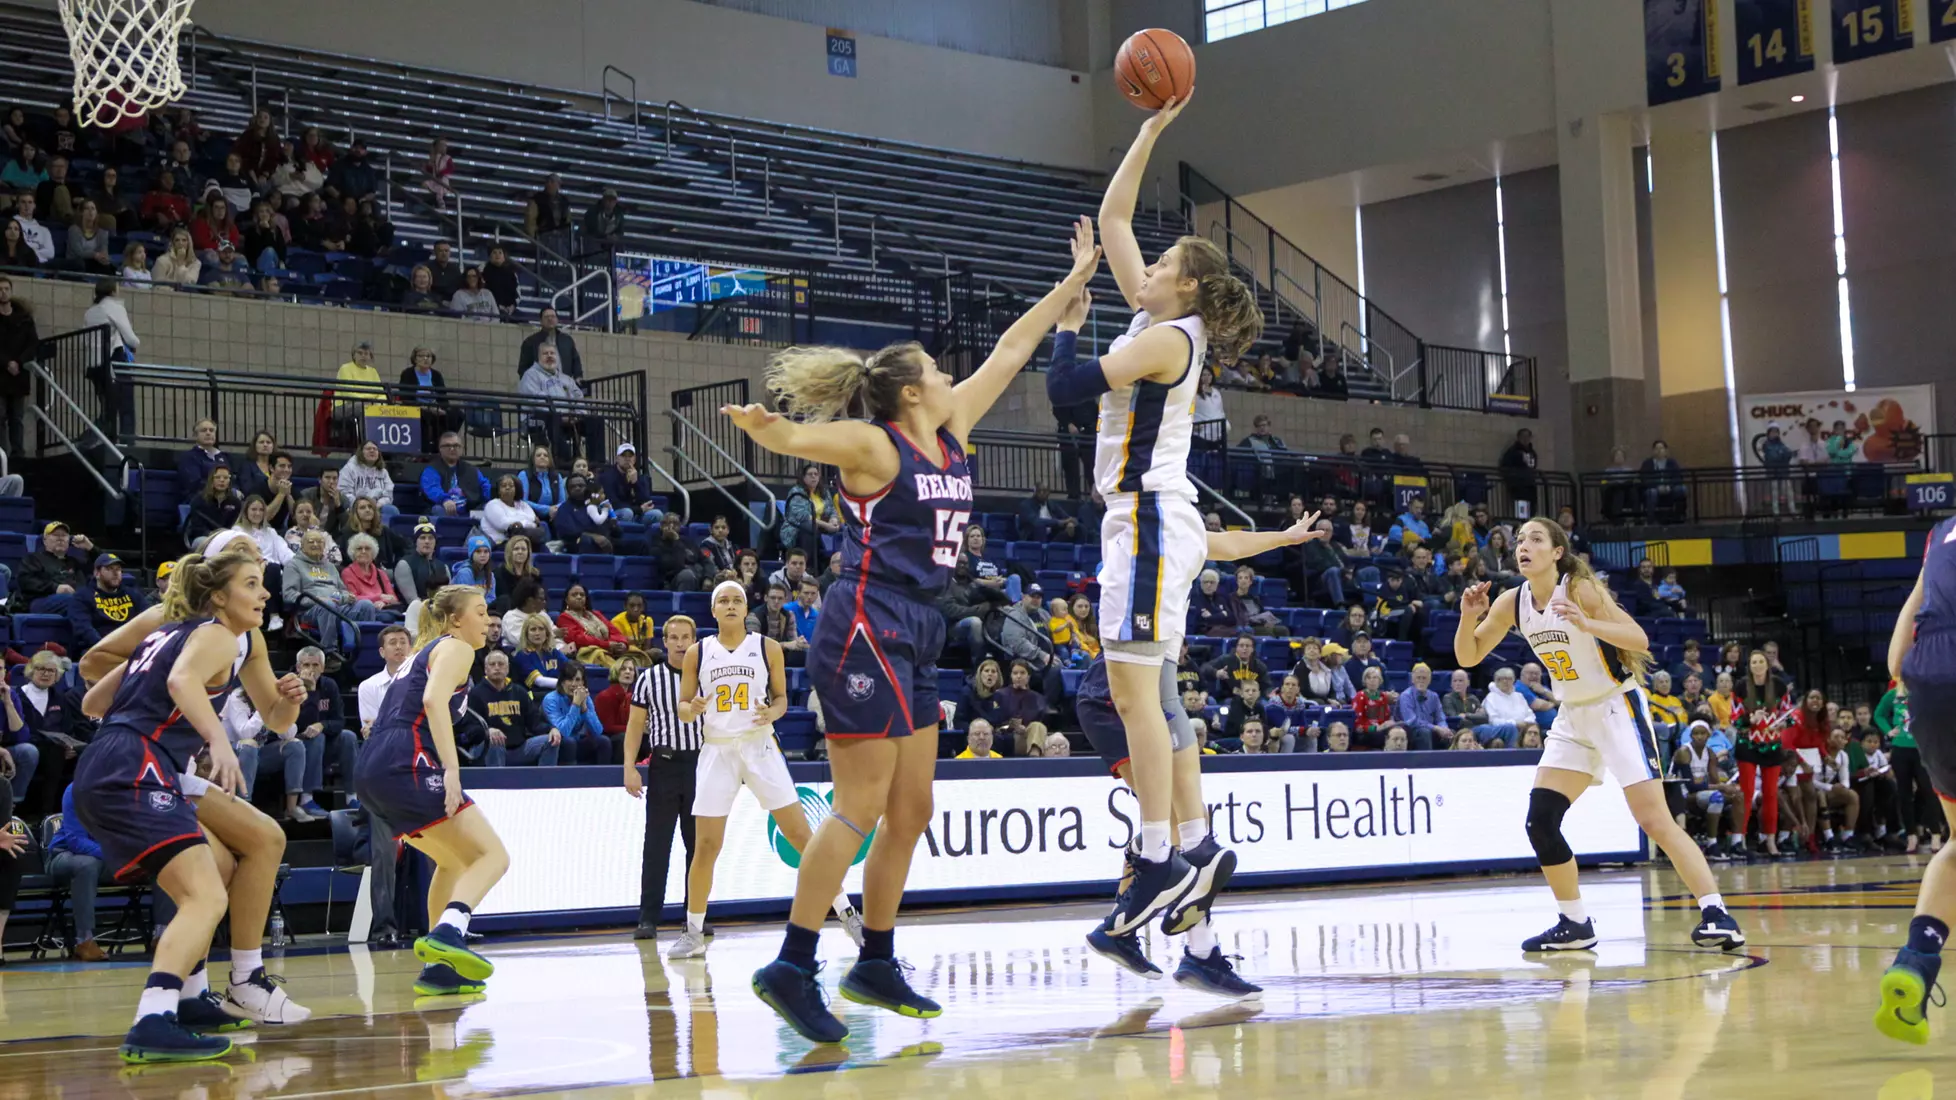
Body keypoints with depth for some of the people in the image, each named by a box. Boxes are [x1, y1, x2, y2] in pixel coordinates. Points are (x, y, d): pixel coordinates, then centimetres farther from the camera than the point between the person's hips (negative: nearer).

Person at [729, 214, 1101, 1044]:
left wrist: (1074, 281, 24)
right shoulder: (871, 445, -9)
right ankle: (792, 968, -10)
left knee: (910, 813, 10)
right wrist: (758, 423, -49)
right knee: (861, 808, -13)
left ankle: (875, 967, 18)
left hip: (915, 641, 9)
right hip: (865, 633, -9)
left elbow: (1011, 351, 20)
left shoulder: (950, 433, 12)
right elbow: (790, 436, -25)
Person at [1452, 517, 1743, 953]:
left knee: (1654, 820, -16)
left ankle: (1715, 914, -13)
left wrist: (1587, 624, -41)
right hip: (1573, 717, 7)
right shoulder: (1512, 603, -1)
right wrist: (1468, 617, -15)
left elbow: (1640, 640, -26)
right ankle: (1575, 925, 12)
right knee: (1539, 821, 0)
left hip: (1618, 709, -7)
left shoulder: (1581, 590, -18)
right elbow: (1468, 658, 5)